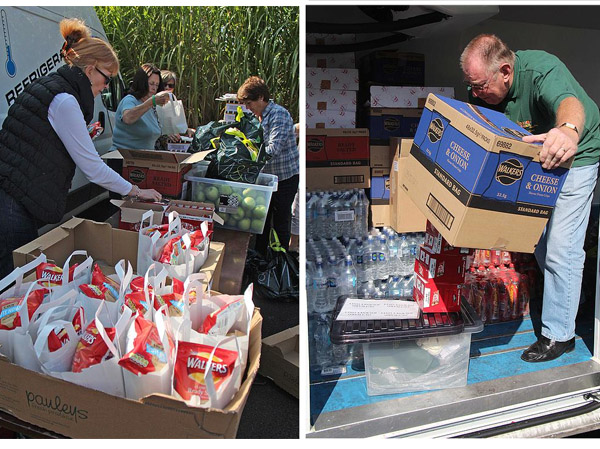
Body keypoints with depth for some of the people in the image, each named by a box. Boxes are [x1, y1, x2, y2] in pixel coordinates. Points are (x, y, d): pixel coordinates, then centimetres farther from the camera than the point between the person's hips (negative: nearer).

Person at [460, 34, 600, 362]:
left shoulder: (542, 69, -34)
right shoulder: (481, 92, -14)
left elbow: (569, 101, -55)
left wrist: (568, 130, -77)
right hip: (531, 160, 7)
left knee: (561, 247, -11)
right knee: (537, 238, 16)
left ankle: (559, 335, 3)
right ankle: (569, 295, 42)